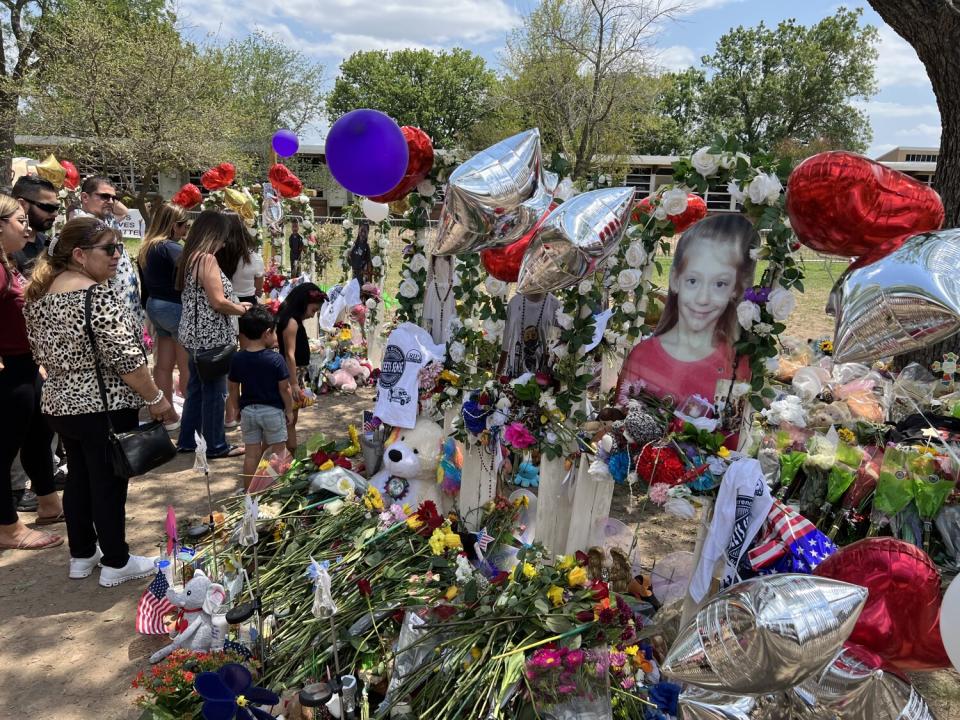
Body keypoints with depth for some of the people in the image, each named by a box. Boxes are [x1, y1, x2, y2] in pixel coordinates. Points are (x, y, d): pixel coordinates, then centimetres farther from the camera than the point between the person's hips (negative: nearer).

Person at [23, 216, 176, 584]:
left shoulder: (41, 293, 5)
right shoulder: (97, 296, -22)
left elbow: (41, 350, 15)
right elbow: (126, 359, -23)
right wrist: (157, 399, -13)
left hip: (59, 403, 8)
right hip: (104, 407, -8)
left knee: (78, 478, 19)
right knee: (109, 484, 4)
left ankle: (81, 554, 32)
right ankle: (116, 563, 18)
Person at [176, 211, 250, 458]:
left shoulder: (189, 257, 11)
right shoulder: (207, 259, -17)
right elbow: (218, 302, -21)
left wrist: (236, 304, 15)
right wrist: (243, 309, -5)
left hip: (195, 334, 9)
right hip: (211, 336, -9)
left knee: (196, 387, 18)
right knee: (214, 391, 2)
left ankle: (187, 440, 27)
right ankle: (216, 446, 12)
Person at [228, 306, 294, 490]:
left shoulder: (237, 359, -3)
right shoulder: (275, 359, -15)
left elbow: (233, 389, 5)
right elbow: (284, 389, -11)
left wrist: (239, 408, 19)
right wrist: (289, 410, 1)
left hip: (248, 410, 4)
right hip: (273, 410, -4)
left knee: (251, 454, 12)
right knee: (276, 452, 10)